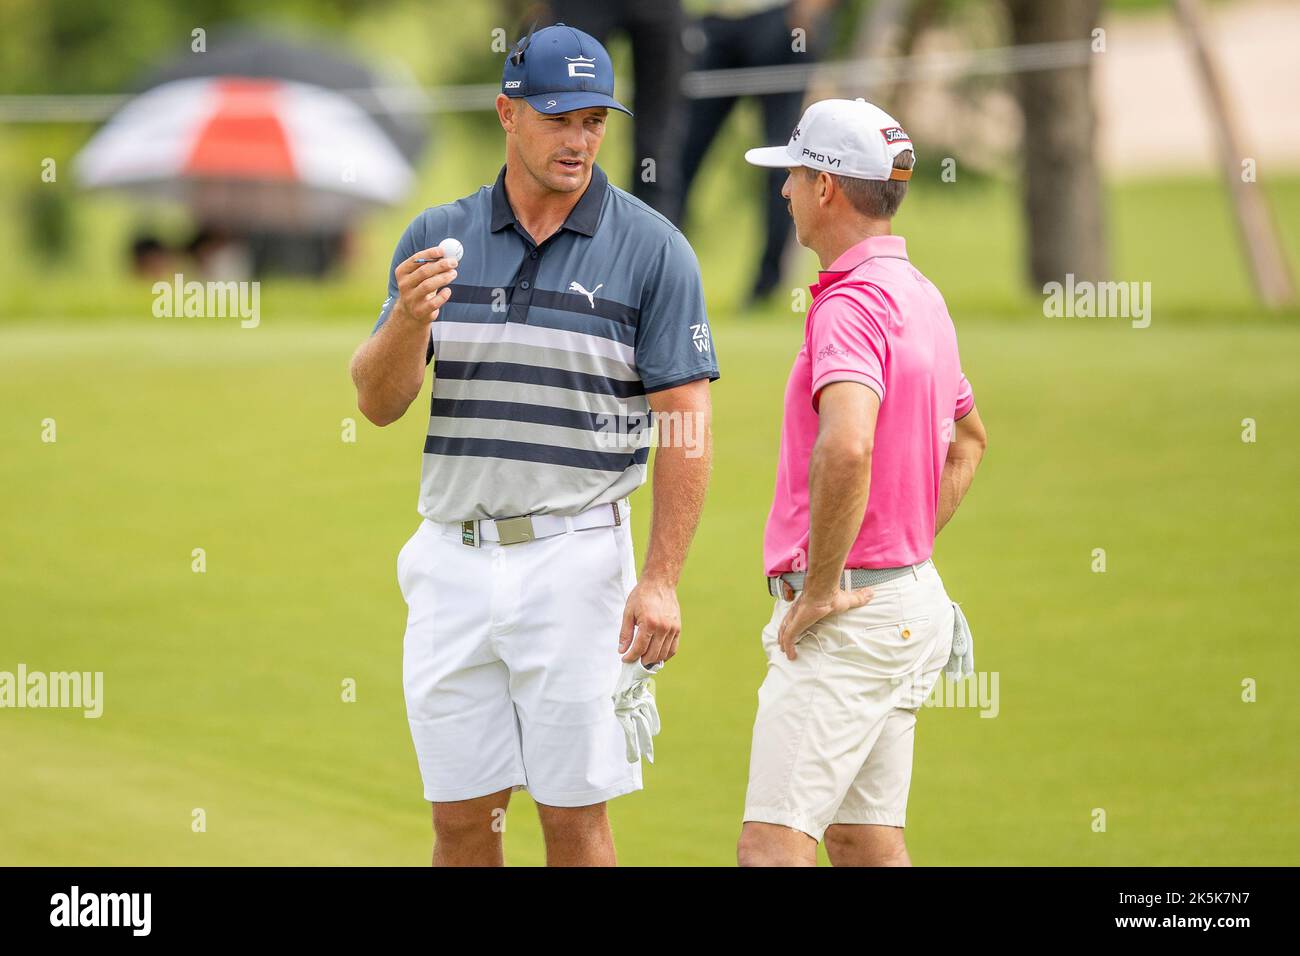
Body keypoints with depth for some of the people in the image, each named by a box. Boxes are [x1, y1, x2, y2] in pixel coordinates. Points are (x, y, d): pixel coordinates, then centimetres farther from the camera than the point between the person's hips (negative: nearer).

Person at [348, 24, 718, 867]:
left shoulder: (651, 249, -3)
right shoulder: (439, 237, 7)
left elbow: (686, 425, -5)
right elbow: (379, 403, 5)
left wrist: (662, 579, -13)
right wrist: (410, 319, -17)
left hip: (575, 559, -3)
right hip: (451, 559, 3)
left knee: (575, 817, -1)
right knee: (461, 820, 6)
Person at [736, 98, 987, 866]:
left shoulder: (853, 303, -17)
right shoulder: (920, 297, 15)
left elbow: (847, 449, -35)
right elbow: (969, 439, 32)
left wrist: (820, 589, -24)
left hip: (850, 614, -10)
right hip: (911, 597, 10)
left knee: (771, 847, -14)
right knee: (866, 841, 11)